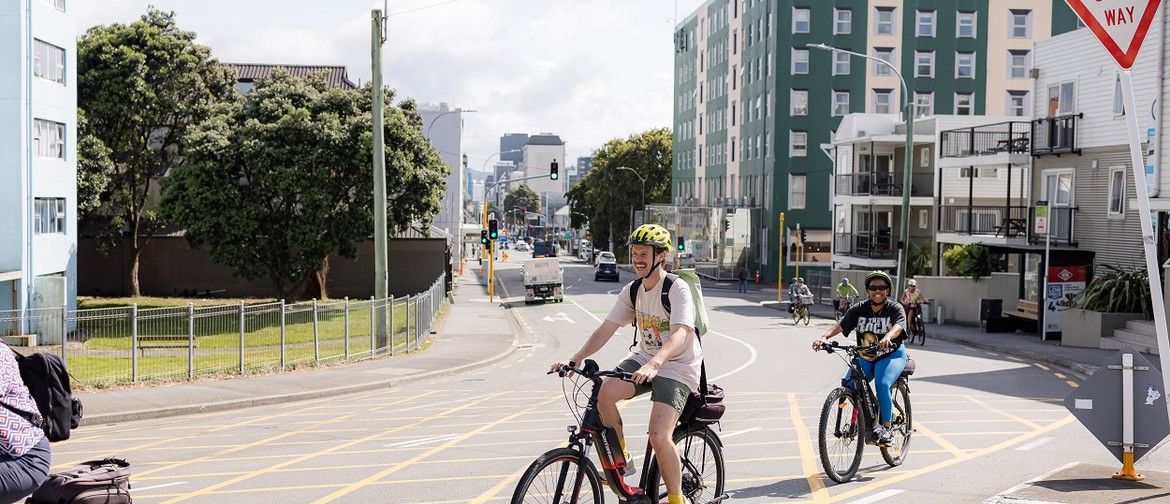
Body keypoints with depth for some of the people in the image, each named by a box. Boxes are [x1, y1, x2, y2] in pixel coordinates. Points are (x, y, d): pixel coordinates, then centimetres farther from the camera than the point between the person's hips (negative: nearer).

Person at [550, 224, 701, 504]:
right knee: (605, 393, -22)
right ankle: (621, 459, -1)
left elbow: (680, 334, -32)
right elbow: (606, 329, 0)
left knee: (659, 436, -22)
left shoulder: (677, 289, -18)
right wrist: (576, 359, -14)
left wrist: (654, 364, -49)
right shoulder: (631, 291, 3)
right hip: (644, 358, 6)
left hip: (677, 367, -6)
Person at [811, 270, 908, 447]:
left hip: (891, 355, -4)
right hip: (866, 357, 4)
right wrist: (824, 337, -36)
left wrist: (887, 338, -53)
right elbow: (841, 324, -15)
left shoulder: (895, 308, -9)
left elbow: (898, 325, -30)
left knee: (882, 384, -30)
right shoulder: (859, 309, -2)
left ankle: (886, 430, -15)